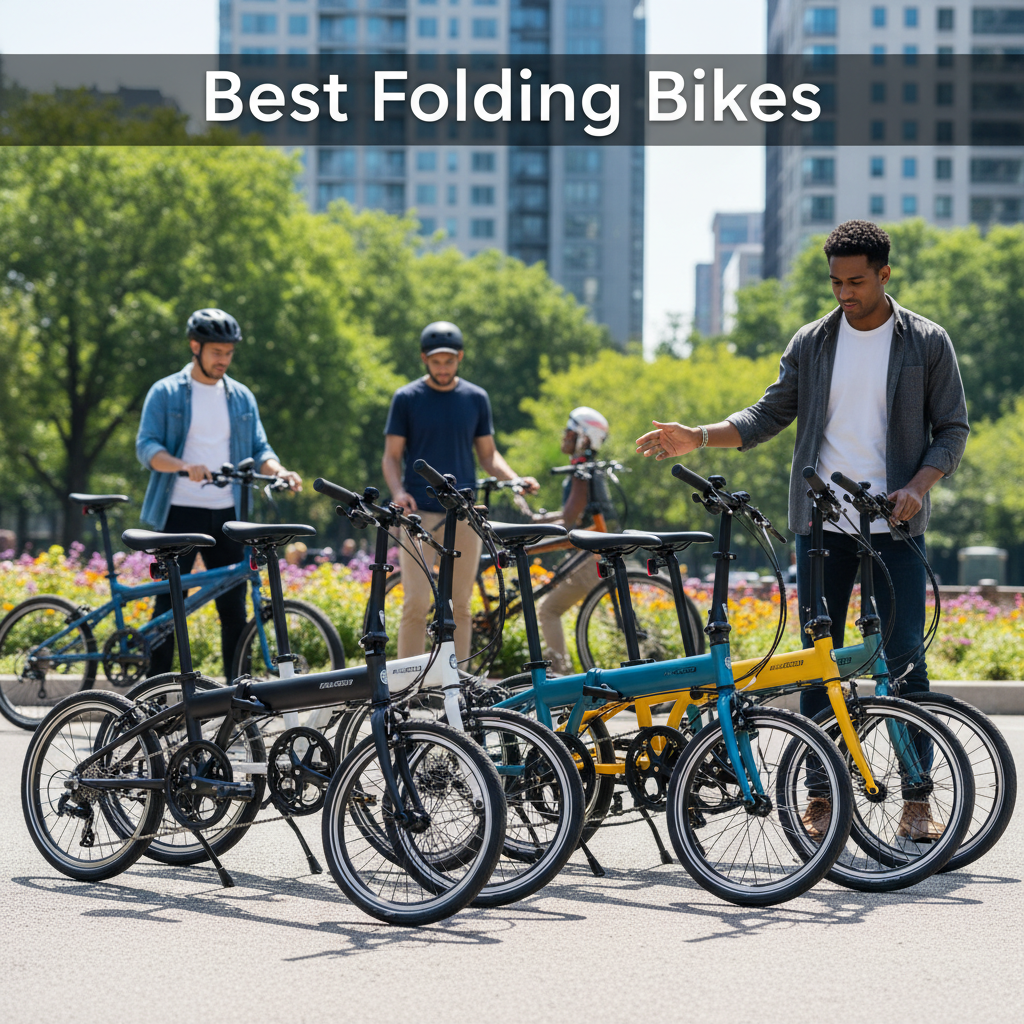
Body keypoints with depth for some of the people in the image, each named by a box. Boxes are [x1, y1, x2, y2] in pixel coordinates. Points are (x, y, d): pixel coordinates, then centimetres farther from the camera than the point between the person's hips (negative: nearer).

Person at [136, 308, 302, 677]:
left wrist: (279, 471, -12)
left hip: (226, 513, 4)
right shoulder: (165, 393, 0)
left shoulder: (241, 397, 13)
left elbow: (259, 449, 11)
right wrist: (185, 466, -28)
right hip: (180, 512, -3)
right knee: (169, 605, -2)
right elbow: (146, 446, -9)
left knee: (234, 607, 3)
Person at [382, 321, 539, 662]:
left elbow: (488, 455, 13)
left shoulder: (476, 398, 10)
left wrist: (516, 480, -5)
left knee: (460, 606, 4)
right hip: (419, 513, -3)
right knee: (416, 605, -9)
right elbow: (391, 456, 3)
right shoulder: (407, 398, 2)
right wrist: (398, 491, -16)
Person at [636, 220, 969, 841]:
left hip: (894, 527, -2)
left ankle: (917, 802, 2)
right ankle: (822, 798, 10)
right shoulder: (811, 343, 8)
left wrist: (918, 486, -13)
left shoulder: (928, 343, 2)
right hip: (821, 523, 2)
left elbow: (953, 430, 4)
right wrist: (698, 439, 0)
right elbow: (770, 416, 13)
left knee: (906, 662, -5)